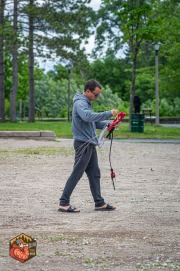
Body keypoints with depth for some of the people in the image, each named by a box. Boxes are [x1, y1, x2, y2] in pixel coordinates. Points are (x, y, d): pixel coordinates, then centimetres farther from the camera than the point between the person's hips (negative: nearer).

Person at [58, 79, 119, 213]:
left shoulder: (87, 103, 17)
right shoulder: (80, 103, -15)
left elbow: (94, 122, 21)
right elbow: (88, 117, -34)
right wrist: (109, 113, -31)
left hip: (90, 144, 10)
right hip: (83, 143, -10)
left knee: (94, 174, 11)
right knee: (76, 174, -8)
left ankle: (99, 203, 17)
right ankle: (64, 203, -5)